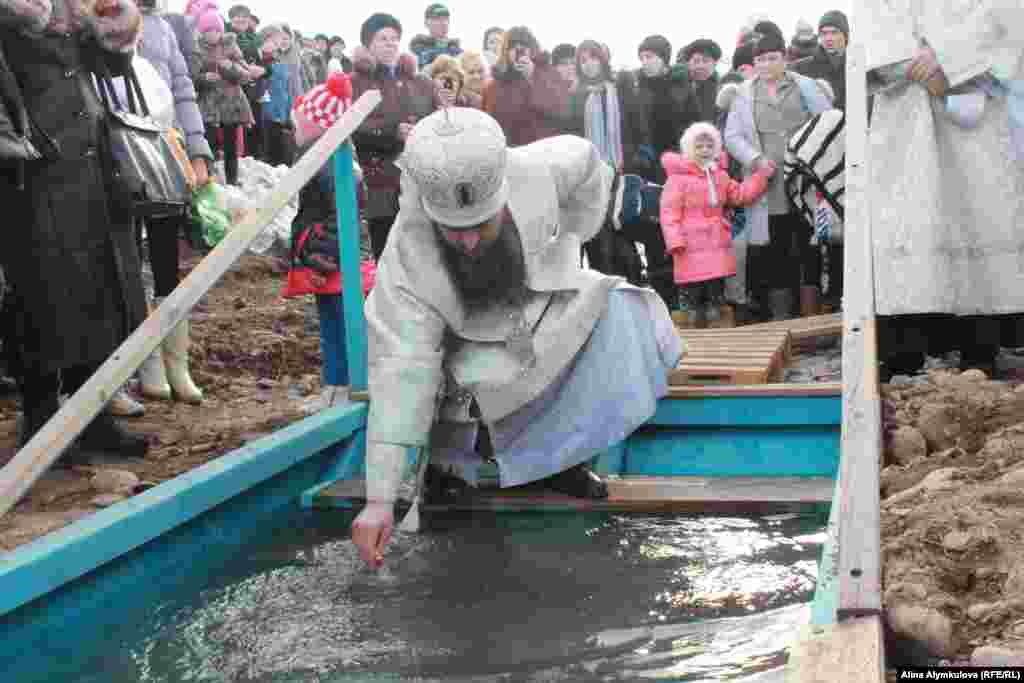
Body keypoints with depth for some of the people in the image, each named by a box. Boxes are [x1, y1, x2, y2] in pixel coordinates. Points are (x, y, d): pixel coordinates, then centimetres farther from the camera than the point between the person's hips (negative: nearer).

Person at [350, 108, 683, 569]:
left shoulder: (536, 172, -26)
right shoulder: (406, 261, -32)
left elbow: (584, 161, -2)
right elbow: (401, 373, -34)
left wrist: (569, 243, 5)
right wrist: (379, 501, -38)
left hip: (552, 314, 4)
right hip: (474, 348, -3)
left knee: (628, 316, -23)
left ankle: (560, 456, -9)